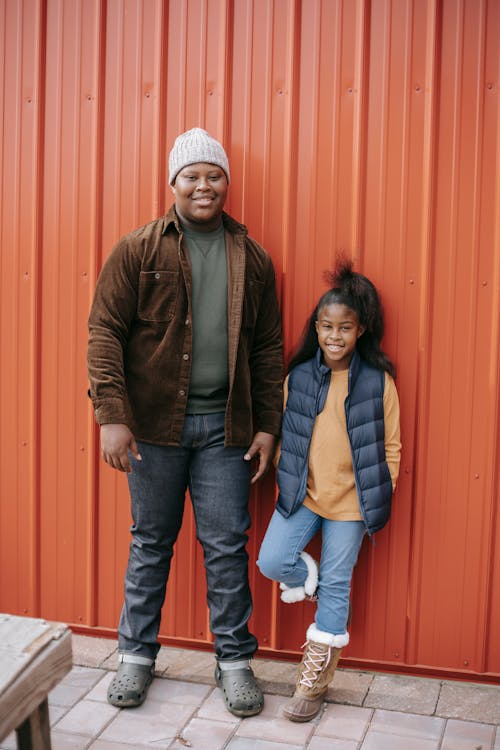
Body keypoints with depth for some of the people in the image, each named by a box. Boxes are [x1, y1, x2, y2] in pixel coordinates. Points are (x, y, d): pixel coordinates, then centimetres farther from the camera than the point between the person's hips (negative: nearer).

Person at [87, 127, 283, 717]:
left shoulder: (252, 259, 8)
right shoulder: (138, 250, 0)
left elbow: (269, 348, 9)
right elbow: (105, 331, -5)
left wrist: (267, 425, 4)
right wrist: (112, 414, -14)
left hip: (225, 427, 2)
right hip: (154, 423, -1)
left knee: (227, 545, 7)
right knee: (151, 541, 11)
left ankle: (235, 659, 23)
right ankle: (136, 654, 28)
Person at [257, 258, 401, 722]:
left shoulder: (378, 381, -7)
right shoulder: (298, 377, 0)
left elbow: (390, 446, -1)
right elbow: (284, 436, 8)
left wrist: (379, 496, -4)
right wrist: (286, 484, 4)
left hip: (350, 502, -2)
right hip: (302, 493, 2)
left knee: (336, 586, 6)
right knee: (271, 562, -11)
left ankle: (315, 678, 22)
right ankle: (306, 577, 25)